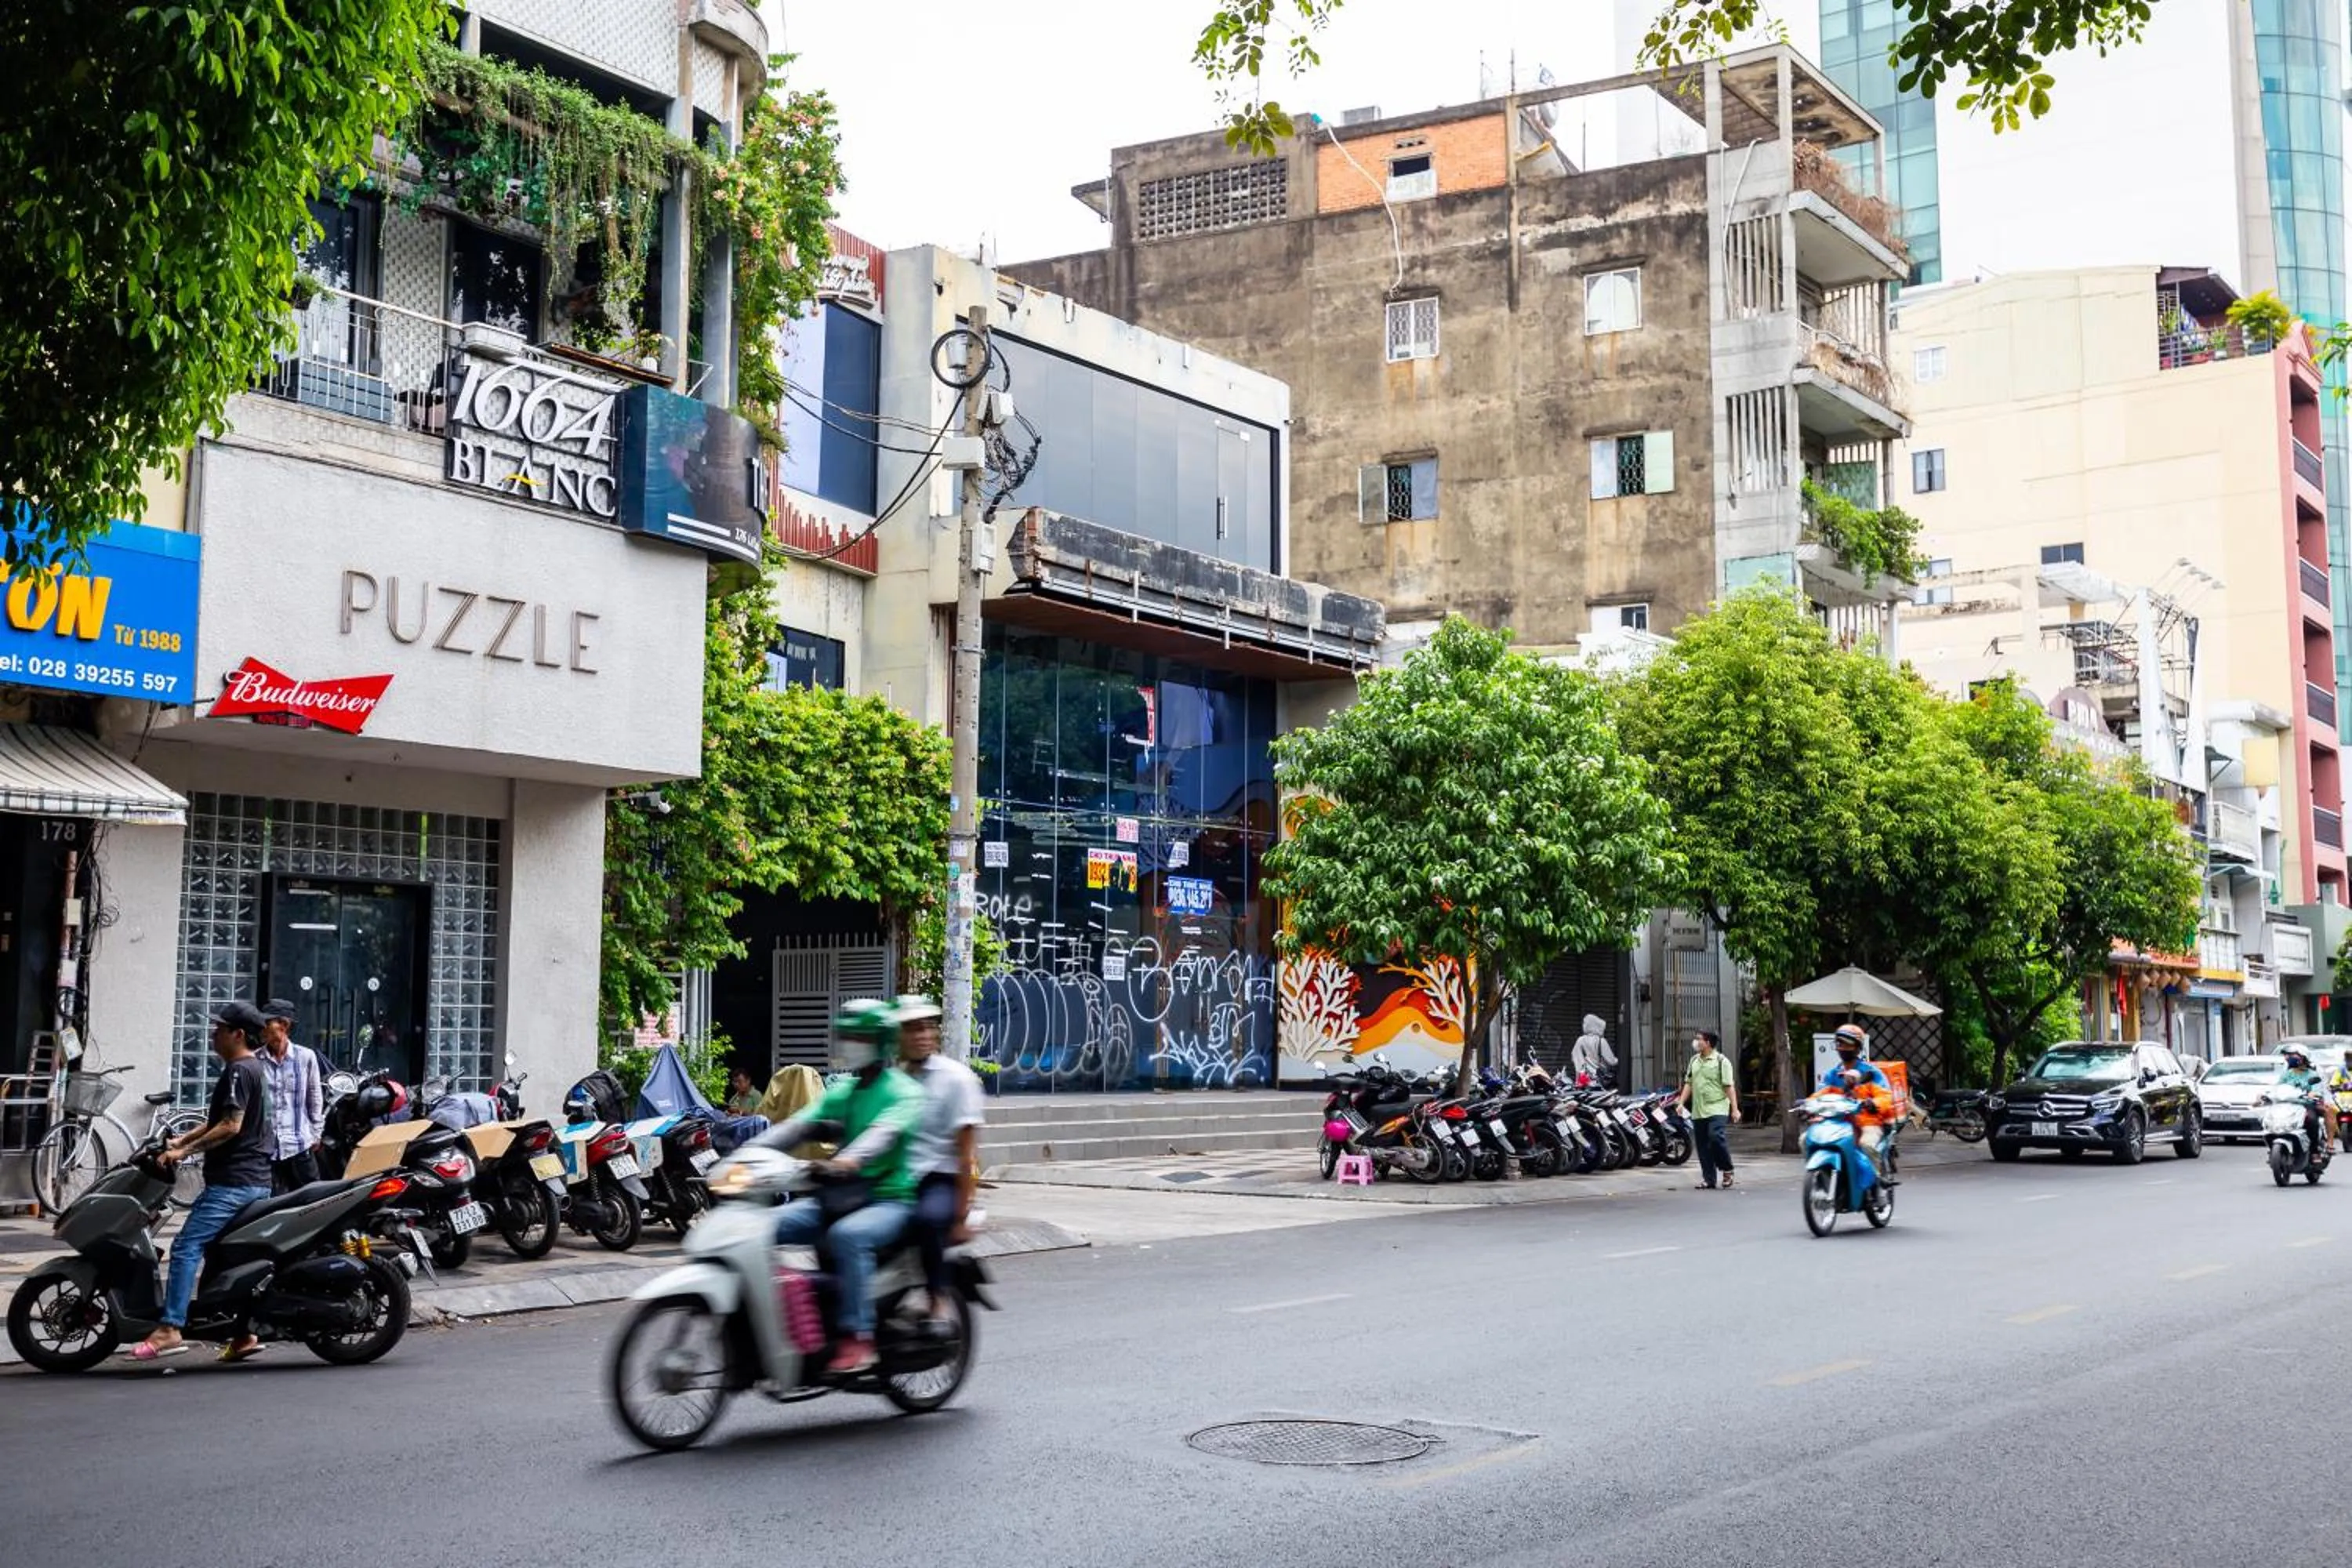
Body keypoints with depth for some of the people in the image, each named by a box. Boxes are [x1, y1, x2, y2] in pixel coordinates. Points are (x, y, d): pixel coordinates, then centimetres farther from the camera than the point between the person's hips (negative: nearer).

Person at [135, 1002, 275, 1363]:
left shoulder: (239, 1071, -12)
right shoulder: (253, 1069, 20)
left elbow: (231, 1126, -20)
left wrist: (184, 1151, -17)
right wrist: (182, 1139, 16)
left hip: (233, 1181, -11)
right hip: (254, 1180, 11)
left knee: (186, 1248, -14)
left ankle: (169, 1329, -20)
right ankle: (244, 1334, 16)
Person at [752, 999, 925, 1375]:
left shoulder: (904, 1092, -6)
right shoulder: (840, 1091, 16)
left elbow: (885, 1132, -26)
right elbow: (798, 1126, 5)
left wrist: (849, 1161, -46)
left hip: (889, 1199, -7)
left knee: (847, 1236, -38)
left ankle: (858, 1338, -34)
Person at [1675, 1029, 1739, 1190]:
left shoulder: (1721, 1061, -4)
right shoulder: (1694, 1061, 15)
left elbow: (1729, 1087, -7)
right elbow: (1688, 1084, 17)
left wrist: (1735, 1109, -12)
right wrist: (1681, 1103, 6)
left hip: (1717, 1109, -6)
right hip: (1698, 1111, 6)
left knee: (1716, 1137, -21)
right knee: (1703, 1146, 6)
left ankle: (1727, 1170, -2)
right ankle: (1708, 1178, 12)